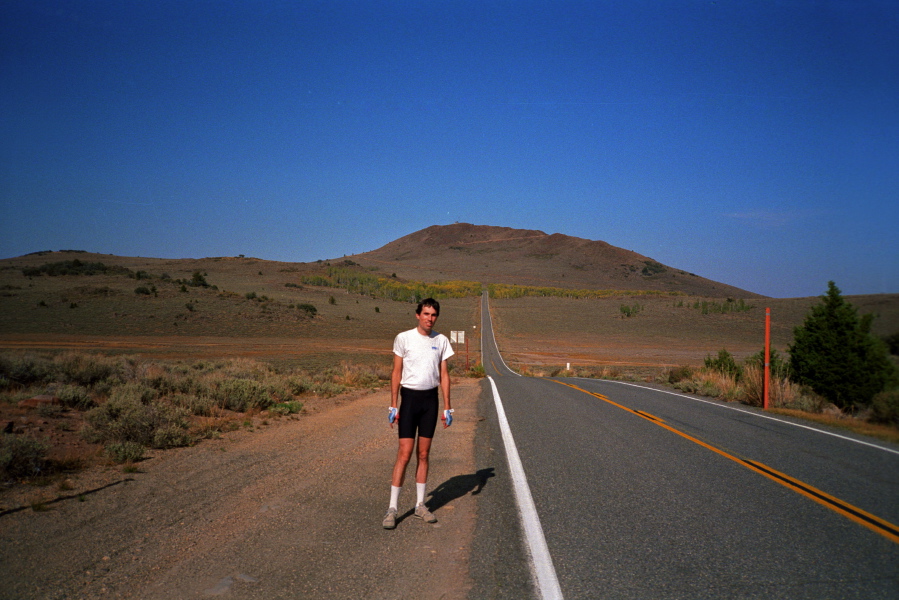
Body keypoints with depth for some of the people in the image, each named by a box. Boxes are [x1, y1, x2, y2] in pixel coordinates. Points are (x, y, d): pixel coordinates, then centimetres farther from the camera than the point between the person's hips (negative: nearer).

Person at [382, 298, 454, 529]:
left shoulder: (441, 341, 5)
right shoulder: (403, 338, -3)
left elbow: (444, 375, 9)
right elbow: (396, 373, -1)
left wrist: (447, 407, 5)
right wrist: (393, 406, -5)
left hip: (430, 399, 3)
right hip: (409, 397, -3)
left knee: (424, 454, 9)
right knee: (404, 453, -7)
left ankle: (420, 505, 19)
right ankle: (392, 508, 1)